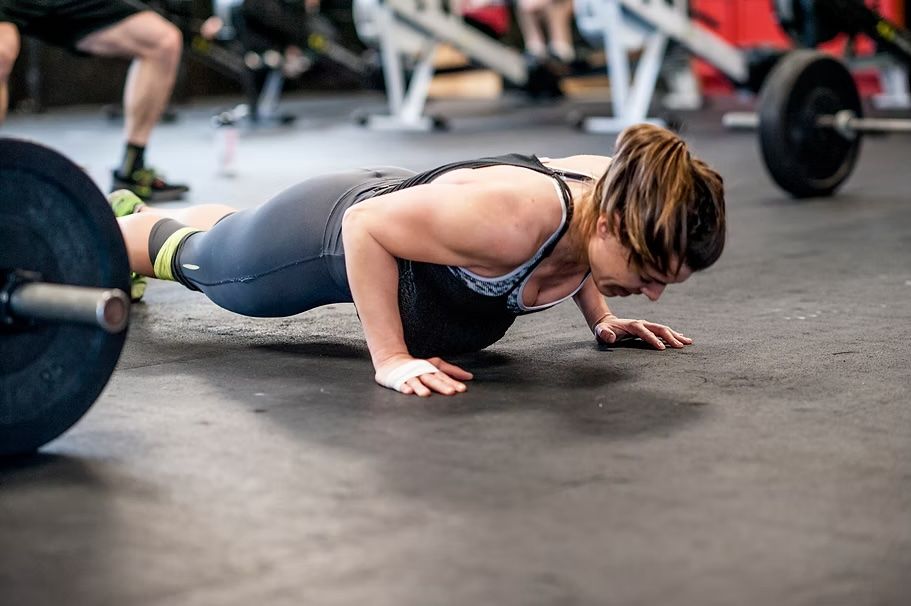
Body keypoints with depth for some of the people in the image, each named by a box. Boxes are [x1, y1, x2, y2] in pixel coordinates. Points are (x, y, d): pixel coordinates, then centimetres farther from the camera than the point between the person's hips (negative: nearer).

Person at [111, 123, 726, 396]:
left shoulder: (611, 189, -26)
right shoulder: (508, 216, -48)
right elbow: (365, 226, -37)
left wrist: (600, 317, -3)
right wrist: (390, 359, -37)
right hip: (334, 229, -7)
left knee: (218, 237, 38)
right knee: (189, 254, 27)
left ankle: (133, 208, 67)